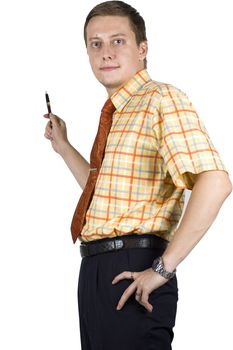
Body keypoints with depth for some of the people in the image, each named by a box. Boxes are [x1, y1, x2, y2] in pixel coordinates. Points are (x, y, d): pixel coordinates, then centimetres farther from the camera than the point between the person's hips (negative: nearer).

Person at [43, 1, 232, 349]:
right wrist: (63, 146, 23)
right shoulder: (117, 114, 17)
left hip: (132, 273, -9)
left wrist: (163, 268, -24)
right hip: (95, 269, 9)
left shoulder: (162, 99, -11)